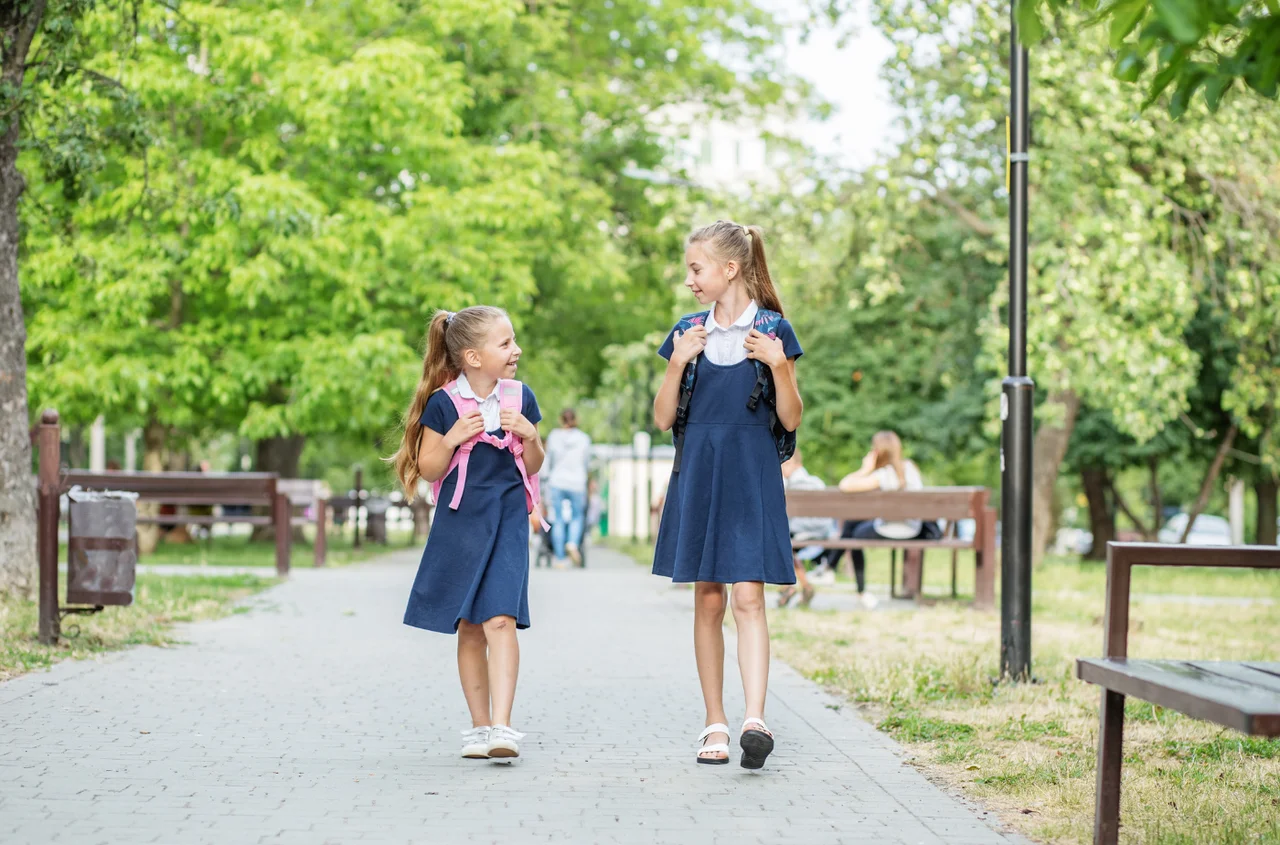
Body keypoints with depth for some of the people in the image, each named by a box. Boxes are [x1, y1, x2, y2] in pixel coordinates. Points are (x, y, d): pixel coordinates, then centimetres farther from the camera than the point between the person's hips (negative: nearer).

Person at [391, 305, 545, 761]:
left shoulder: (519, 397, 4)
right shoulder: (444, 404, -5)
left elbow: (533, 466, 12)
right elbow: (429, 468, -1)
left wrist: (530, 436, -7)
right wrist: (452, 439, -18)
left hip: (507, 523, 1)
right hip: (459, 526, -1)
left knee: (500, 620, -14)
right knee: (469, 629, 5)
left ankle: (501, 727, -18)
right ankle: (480, 725, 17)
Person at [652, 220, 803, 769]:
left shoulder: (773, 331, 0)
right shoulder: (687, 333, 9)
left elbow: (791, 420, 0)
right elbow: (663, 419, 7)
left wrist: (779, 366, -15)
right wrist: (678, 362, -7)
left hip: (751, 476, -3)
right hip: (698, 474, 3)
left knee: (748, 597, -13)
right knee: (708, 600, 5)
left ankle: (754, 719, -20)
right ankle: (715, 725, 11)